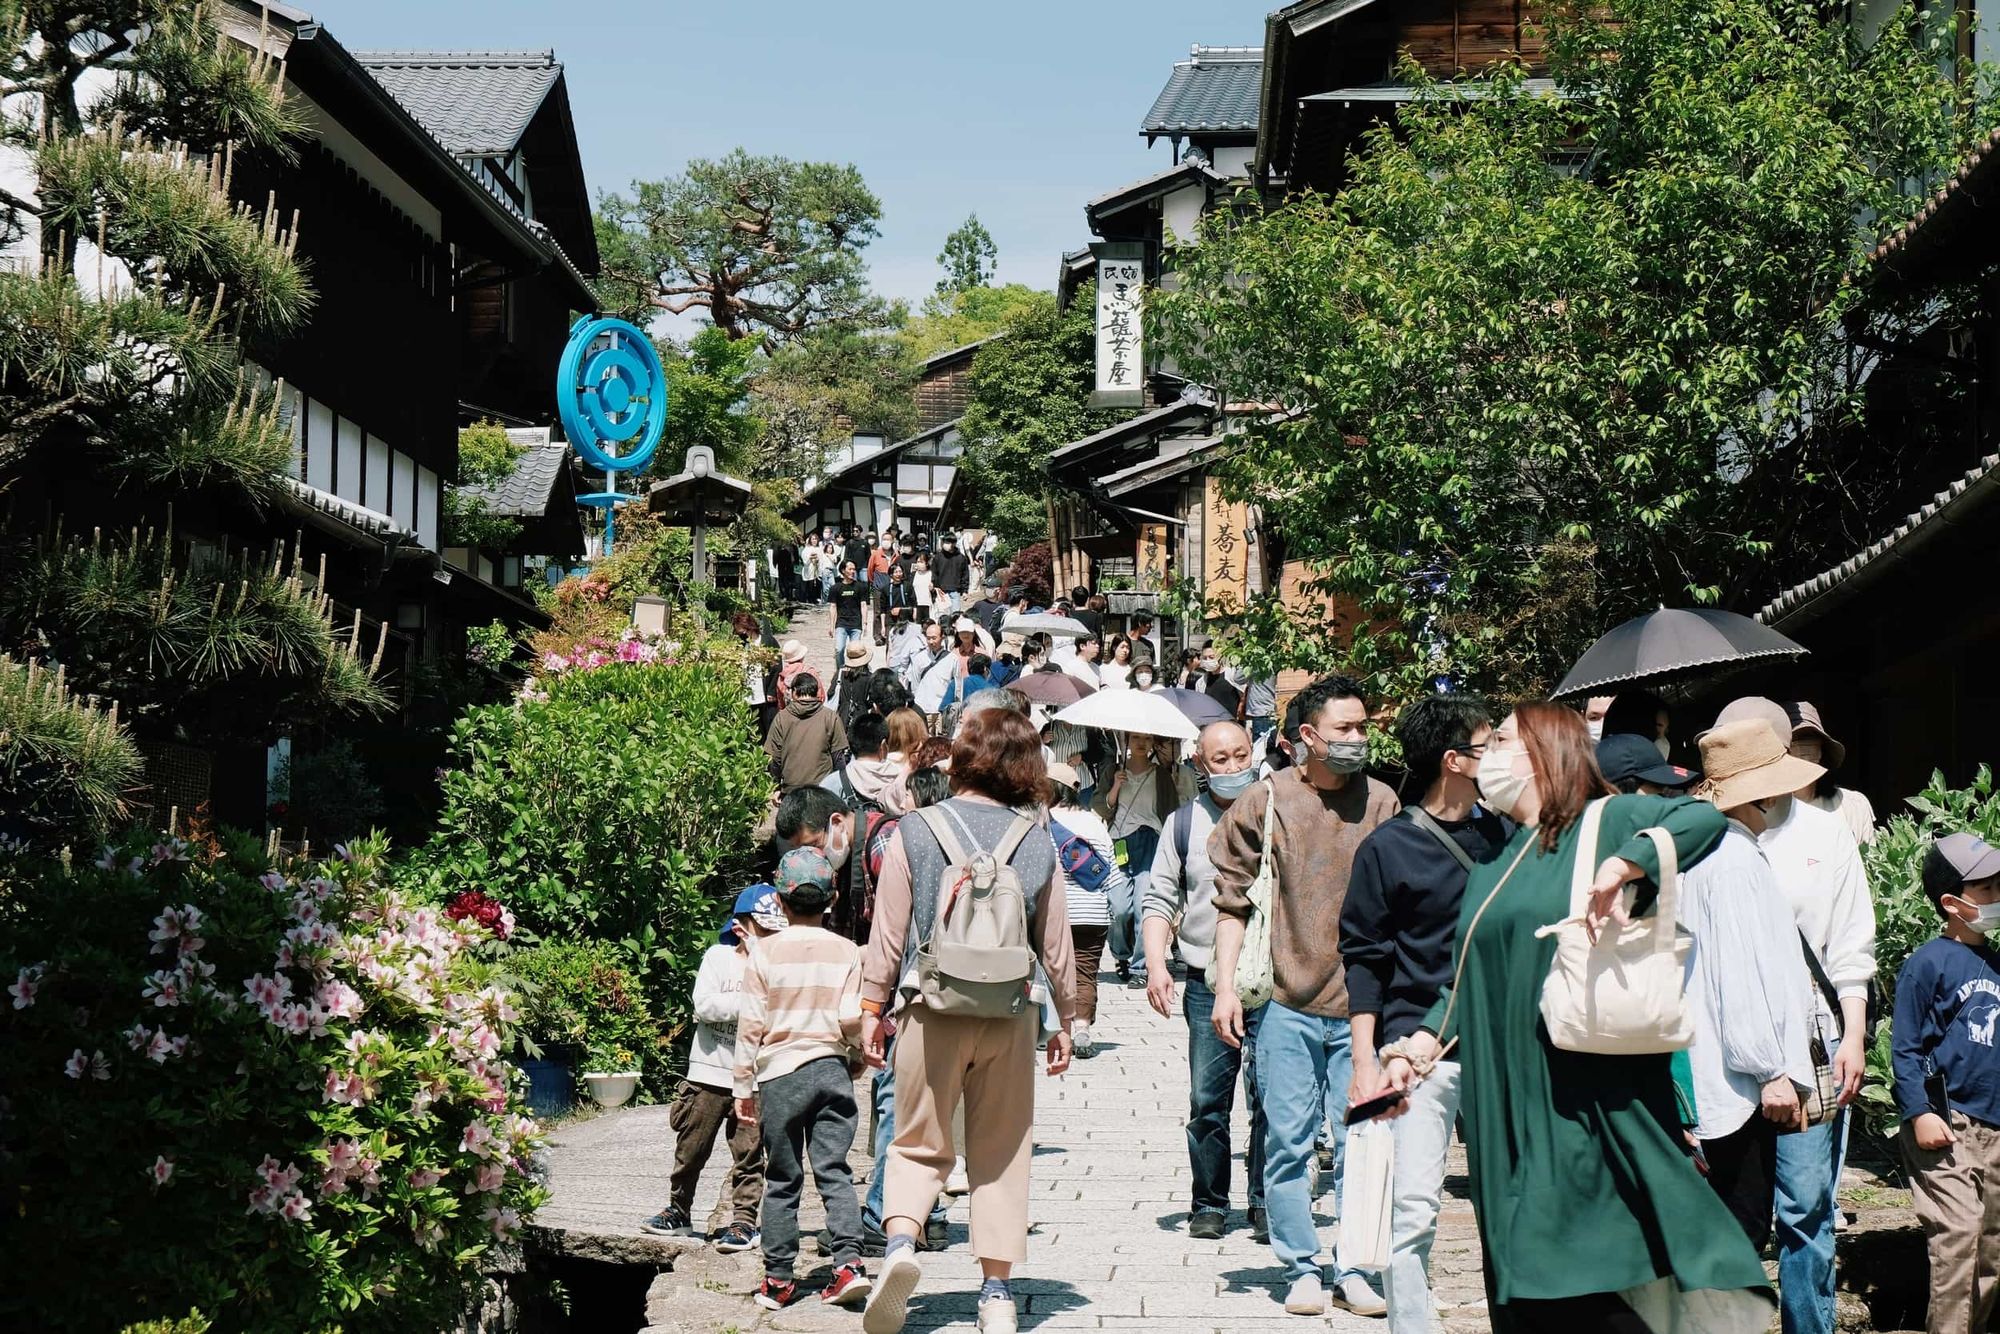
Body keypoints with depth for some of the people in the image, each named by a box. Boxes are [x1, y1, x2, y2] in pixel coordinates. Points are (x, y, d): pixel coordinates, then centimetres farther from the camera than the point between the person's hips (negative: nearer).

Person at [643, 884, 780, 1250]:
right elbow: (704, 1005, -10)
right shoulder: (718, 957, 2)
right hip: (710, 1071, 1)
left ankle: (745, 1221, 7)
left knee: (749, 1151, -1)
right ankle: (679, 1211, 24)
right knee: (691, 1147, 9)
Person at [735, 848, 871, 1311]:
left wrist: (744, 1086, 5)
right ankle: (849, 1263, -11)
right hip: (832, 1068, 1)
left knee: (781, 1180, 5)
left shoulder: (765, 952, -1)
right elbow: (851, 1019, -3)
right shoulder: (846, 952, 1)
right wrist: (857, 1059, 17)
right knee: (834, 1172, 3)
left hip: (780, 1071, -1)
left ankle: (778, 1279, 8)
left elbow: (751, 1025, -1)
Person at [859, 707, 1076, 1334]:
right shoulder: (1037, 843, 2)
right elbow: (1055, 942, 7)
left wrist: (872, 1005, 8)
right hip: (1012, 1015, 1)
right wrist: (1064, 1018, 18)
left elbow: (888, 930, -1)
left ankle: (900, 1242, -14)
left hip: (930, 1009, -1)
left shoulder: (915, 831, -3)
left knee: (919, 1145, 11)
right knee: (1001, 1154, 11)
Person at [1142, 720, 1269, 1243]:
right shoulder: (1183, 823, 11)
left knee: (1268, 1098, -5)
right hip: (1205, 982, 2)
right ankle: (1209, 1205, 13)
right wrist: (1156, 964, -1)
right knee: (1206, 1100, 2)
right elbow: (1160, 898, 13)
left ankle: (1266, 1206, 5)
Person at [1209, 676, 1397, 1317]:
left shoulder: (1381, 803, 5)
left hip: (1361, 1005, 1)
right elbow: (1233, 899, 5)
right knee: (1288, 1143, 2)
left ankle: (1354, 1269, 13)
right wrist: (1226, 986, -2)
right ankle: (1301, 1269, 13)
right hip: (1287, 1004, -1)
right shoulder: (1266, 802, 1)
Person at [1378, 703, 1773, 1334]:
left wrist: (1620, 866, -26)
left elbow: (1706, 817, -17)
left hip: (1588, 1098, -7)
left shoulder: (1604, 821, -1)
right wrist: (1419, 1047, 6)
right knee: (1523, 1281, 7)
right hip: (1505, 1102, 7)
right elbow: (1465, 981, 20)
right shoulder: (1491, 865, 19)